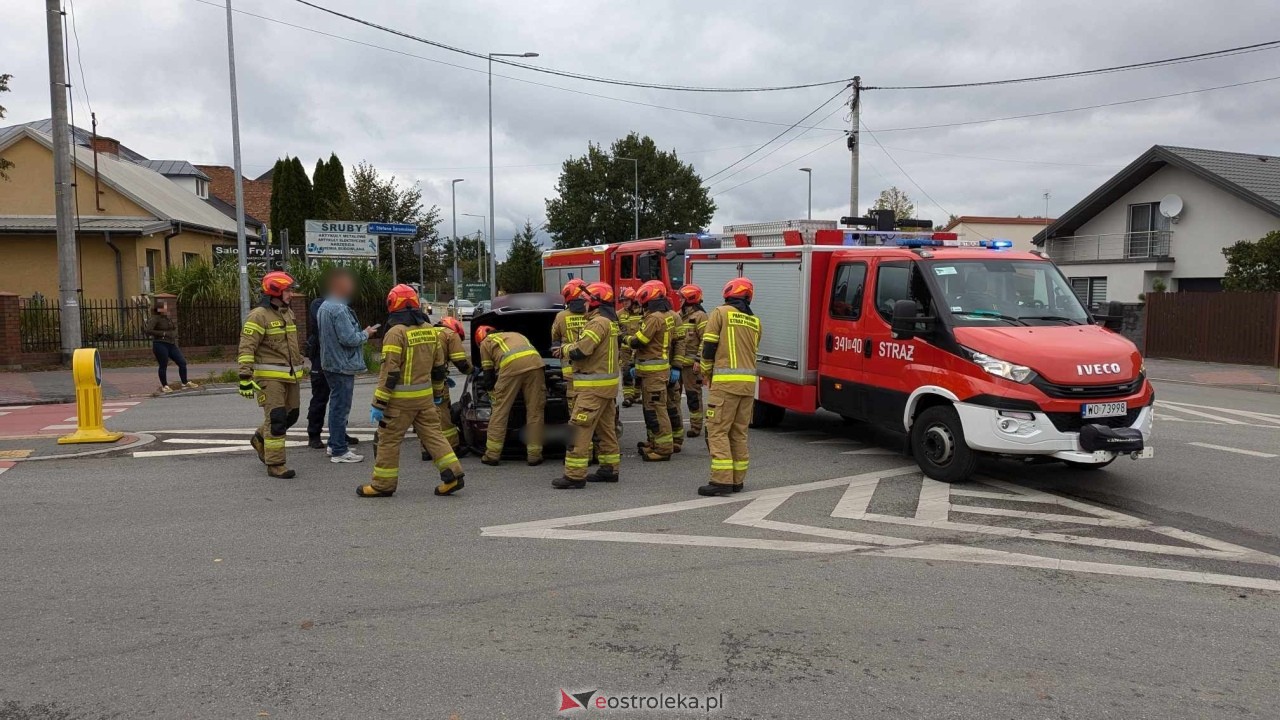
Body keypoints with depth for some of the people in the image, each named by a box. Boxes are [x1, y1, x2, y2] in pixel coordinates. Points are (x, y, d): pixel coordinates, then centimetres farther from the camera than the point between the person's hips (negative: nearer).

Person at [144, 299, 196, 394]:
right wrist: (162, 334, -19)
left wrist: (174, 335, 8)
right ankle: (164, 386, 15)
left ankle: (185, 383, 17)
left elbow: (175, 327, 27)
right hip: (160, 344, -7)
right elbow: (147, 330, -22)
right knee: (163, 366, 2)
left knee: (182, 362, 5)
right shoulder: (155, 319, -11)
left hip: (171, 344, 7)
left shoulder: (169, 317, 10)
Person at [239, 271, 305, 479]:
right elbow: (246, 349, -16)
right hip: (270, 376, -8)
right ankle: (275, 464, 0)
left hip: (289, 375, 8)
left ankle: (260, 439, 37)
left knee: (291, 415, 13)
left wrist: (299, 364, 28)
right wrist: (245, 378, -21)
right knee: (276, 418, -8)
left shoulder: (288, 313, 14)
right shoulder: (259, 316, -12)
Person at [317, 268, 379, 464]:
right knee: (341, 407, -4)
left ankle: (334, 444, 27)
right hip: (342, 365, -10)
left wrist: (361, 333, 14)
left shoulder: (324, 306, 12)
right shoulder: (339, 309, -21)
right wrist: (366, 334, -7)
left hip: (330, 363, 10)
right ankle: (339, 451, 1)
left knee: (337, 405, 18)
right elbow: (349, 338, -24)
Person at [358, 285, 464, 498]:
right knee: (432, 433, 12)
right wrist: (438, 393, 25)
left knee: (388, 439, 5)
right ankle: (453, 474, 6)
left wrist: (378, 403, -15)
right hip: (425, 395, 7)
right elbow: (439, 366, 14)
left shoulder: (396, 333, -15)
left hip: (401, 399, -6)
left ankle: (383, 483, 14)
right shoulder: (430, 330, 7)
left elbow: (389, 372, -18)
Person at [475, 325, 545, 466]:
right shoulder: (514, 334, 42)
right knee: (535, 411, 9)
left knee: (500, 410, 7)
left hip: (512, 365, -4)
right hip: (535, 361, 4)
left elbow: (488, 374, 26)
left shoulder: (485, 343, 27)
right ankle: (534, 455, 10)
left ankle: (492, 454, 10)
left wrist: (493, 394, 39)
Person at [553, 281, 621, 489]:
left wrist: (566, 348, -4)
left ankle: (574, 476, -9)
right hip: (607, 383, 11)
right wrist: (571, 348, 3)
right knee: (606, 428, 16)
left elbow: (579, 351, -23)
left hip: (594, 385, -11)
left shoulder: (598, 322, -17)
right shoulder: (610, 321, 16)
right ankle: (609, 469, 23)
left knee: (580, 429, -9)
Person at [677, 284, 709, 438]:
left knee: (693, 395, -2)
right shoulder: (679, 315, 16)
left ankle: (696, 426, 4)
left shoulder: (699, 316, -9)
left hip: (691, 363, -8)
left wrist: (698, 360, -19)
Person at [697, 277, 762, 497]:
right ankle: (737, 480, 16)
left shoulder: (721, 313, -1)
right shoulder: (755, 321, 15)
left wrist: (706, 372, 11)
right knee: (739, 432, 12)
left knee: (718, 431, -3)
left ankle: (722, 481, -8)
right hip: (749, 381, 6)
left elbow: (709, 346, -4)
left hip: (726, 380, -6)